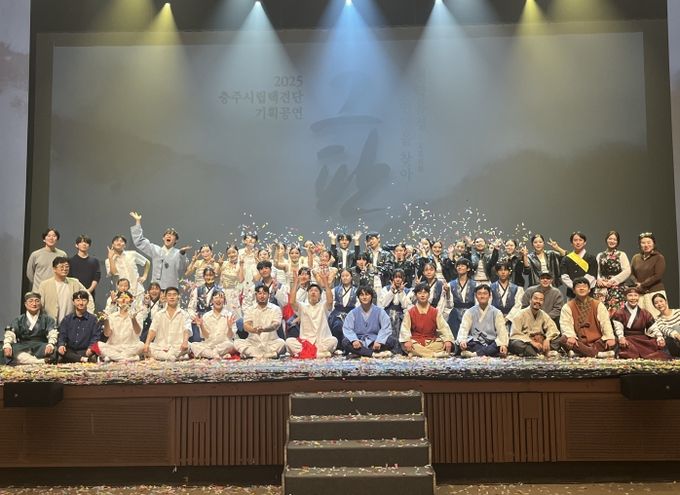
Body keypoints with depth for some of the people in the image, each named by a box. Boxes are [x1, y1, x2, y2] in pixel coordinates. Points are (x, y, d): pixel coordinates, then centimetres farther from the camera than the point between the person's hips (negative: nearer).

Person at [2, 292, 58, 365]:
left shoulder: (47, 319, 13)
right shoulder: (18, 320, 18)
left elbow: (53, 334, -4)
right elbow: (9, 334, 2)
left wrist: (50, 345, -28)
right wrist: (7, 346, -22)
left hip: (41, 348, -1)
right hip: (22, 348, 2)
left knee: (53, 350, -33)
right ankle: (43, 361, -43)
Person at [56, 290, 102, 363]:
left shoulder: (93, 319, 9)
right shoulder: (67, 319, 17)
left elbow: (96, 336, 1)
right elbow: (62, 335, 10)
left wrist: (91, 348, -20)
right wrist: (61, 345, -13)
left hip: (85, 351, -3)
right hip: (70, 351, 3)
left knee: (92, 358, -37)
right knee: (60, 351, -33)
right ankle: (84, 359, -36)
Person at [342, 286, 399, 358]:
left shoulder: (379, 311, 6)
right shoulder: (353, 313, 8)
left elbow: (386, 328, -5)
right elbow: (347, 329, -3)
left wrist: (379, 341, -23)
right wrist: (354, 340, -24)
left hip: (374, 340, 0)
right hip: (359, 342, 0)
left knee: (392, 341, -26)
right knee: (345, 342, -28)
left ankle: (359, 353, -26)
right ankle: (375, 354, -33)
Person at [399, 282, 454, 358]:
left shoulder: (435, 312, 9)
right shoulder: (410, 312, 5)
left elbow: (444, 327, -3)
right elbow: (405, 328, -8)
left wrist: (448, 340, -22)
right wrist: (407, 340, -28)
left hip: (431, 343, 1)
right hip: (415, 343, -1)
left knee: (444, 344, -27)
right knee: (405, 345, -35)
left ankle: (417, 353, -31)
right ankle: (437, 354, -35)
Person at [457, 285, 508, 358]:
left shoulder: (496, 312, 10)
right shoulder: (470, 312, 11)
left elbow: (502, 330, -2)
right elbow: (464, 328, -2)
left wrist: (503, 344, -23)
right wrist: (462, 340, -25)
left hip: (491, 343, 0)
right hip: (475, 343, 0)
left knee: (499, 345, -33)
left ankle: (475, 354, -44)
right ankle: (490, 352, -39)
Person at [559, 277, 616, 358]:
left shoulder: (598, 305, 13)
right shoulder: (567, 307, 8)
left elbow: (605, 322, 0)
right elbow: (566, 324, -7)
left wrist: (610, 338, -19)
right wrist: (570, 336, -29)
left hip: (597, 341, 1)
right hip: (579, 342, -1)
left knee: (613, 341, -27)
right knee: (564, 340, -33)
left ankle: (580, 353, -33)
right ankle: (599, 354, -37)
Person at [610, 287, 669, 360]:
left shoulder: (645, 313, 21)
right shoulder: (619, 313, 10)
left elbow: (654, 328, 12)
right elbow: (618, 328, -5)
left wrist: (660, 337, -10)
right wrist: (621, 337, -28)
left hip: (643, 340, 4)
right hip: (628, 340, -4)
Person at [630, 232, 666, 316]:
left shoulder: (659, 257, -1)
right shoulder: (636, 257, 12)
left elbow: (658, 276, -8)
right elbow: (631, 273, 13)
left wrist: (642, 285, -9)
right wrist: (637, 283, -6)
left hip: (656, 292, -4)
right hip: (639, 293, 4)